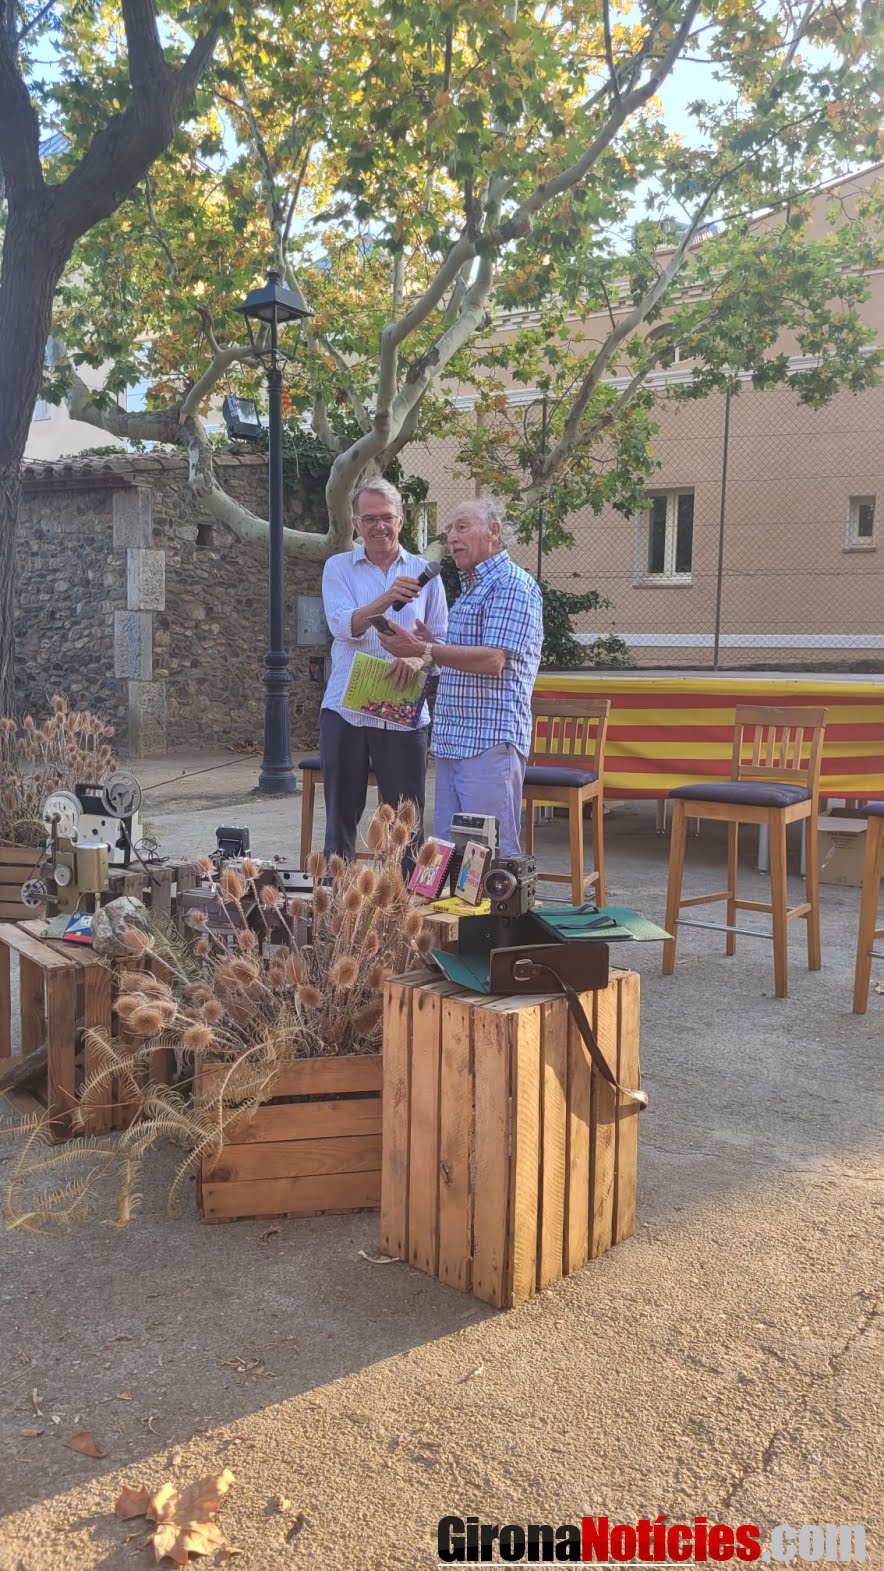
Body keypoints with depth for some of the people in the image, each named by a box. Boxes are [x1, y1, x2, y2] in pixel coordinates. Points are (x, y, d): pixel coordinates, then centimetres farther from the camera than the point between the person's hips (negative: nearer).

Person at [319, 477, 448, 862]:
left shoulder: (424, 572, 9)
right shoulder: (338, 568, 5)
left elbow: (441, 639, 8)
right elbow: (343, 626, -12)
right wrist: (387, 599, -29)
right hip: (345, 710, 0)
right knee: (341, 814, 9)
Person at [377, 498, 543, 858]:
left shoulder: (512, 584, -9)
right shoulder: (469, 589, 22)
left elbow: (492, 660, -19)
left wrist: (423, 650, -18)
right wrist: (432, 648, 10)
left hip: (490, 742, -10)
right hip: (452, 740, 10)